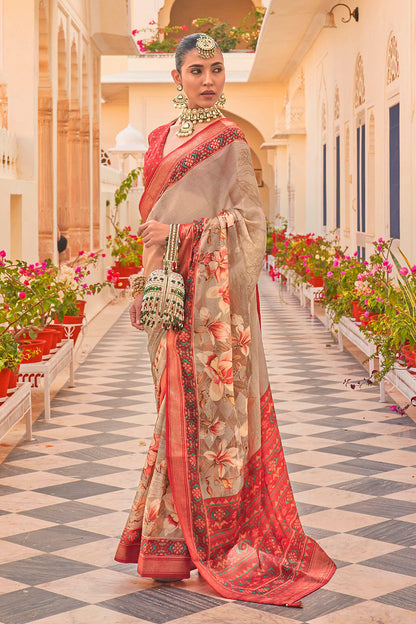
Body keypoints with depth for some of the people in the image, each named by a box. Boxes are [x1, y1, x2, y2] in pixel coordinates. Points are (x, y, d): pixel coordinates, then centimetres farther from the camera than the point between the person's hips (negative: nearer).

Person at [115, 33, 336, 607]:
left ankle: (218, 535, 4)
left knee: (213, 401, -5)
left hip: (213, 286, -5)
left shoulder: (229, 139, -1)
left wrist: (184, 236, -13)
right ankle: (176, 534, 15)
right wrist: (145, 286, 13)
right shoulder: (161, 140, 17)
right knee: (177, 404, 7)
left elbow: (249, 218, -6)